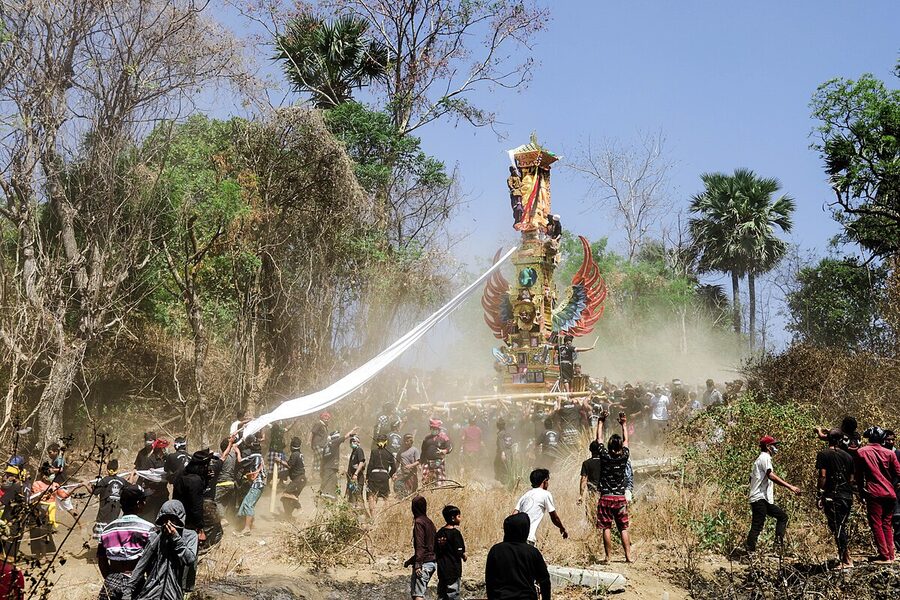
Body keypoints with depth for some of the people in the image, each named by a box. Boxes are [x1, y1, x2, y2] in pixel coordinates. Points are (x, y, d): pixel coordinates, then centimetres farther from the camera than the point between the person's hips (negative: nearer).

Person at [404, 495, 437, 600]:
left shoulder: (418, 522, -10)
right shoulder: (429, 522, 15)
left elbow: (420, 546, -18)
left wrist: (418, 564, -20)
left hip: (424, 563, -9)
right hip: (433, 562, 9)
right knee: (413, 590, 16)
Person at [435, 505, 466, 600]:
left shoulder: (439, 533, 7)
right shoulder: (455, 533, -14)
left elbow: (435, 552, 10)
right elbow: (459, 552, -15)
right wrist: (464, 557, 4)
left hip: (441, 570, 7)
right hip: (453, 570, -7)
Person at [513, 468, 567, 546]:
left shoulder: (526, 494, 21)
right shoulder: (546, 494, 2)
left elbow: (514, 515, 13)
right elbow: (554, 517, 9)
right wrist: (563, 529, 27)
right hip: (527, 538, -8)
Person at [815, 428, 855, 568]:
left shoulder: (823, 455, -5)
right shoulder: (848, 456, 10)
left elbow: (822, 476, -12)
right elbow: (851, 479, 12)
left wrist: (819, 496, -8)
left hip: (832, 496, -5)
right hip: (847, 496, 5)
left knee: (836, 528, -3)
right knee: (842, 527, 17)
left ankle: (846, 560, -5)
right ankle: (844, 555, 20)